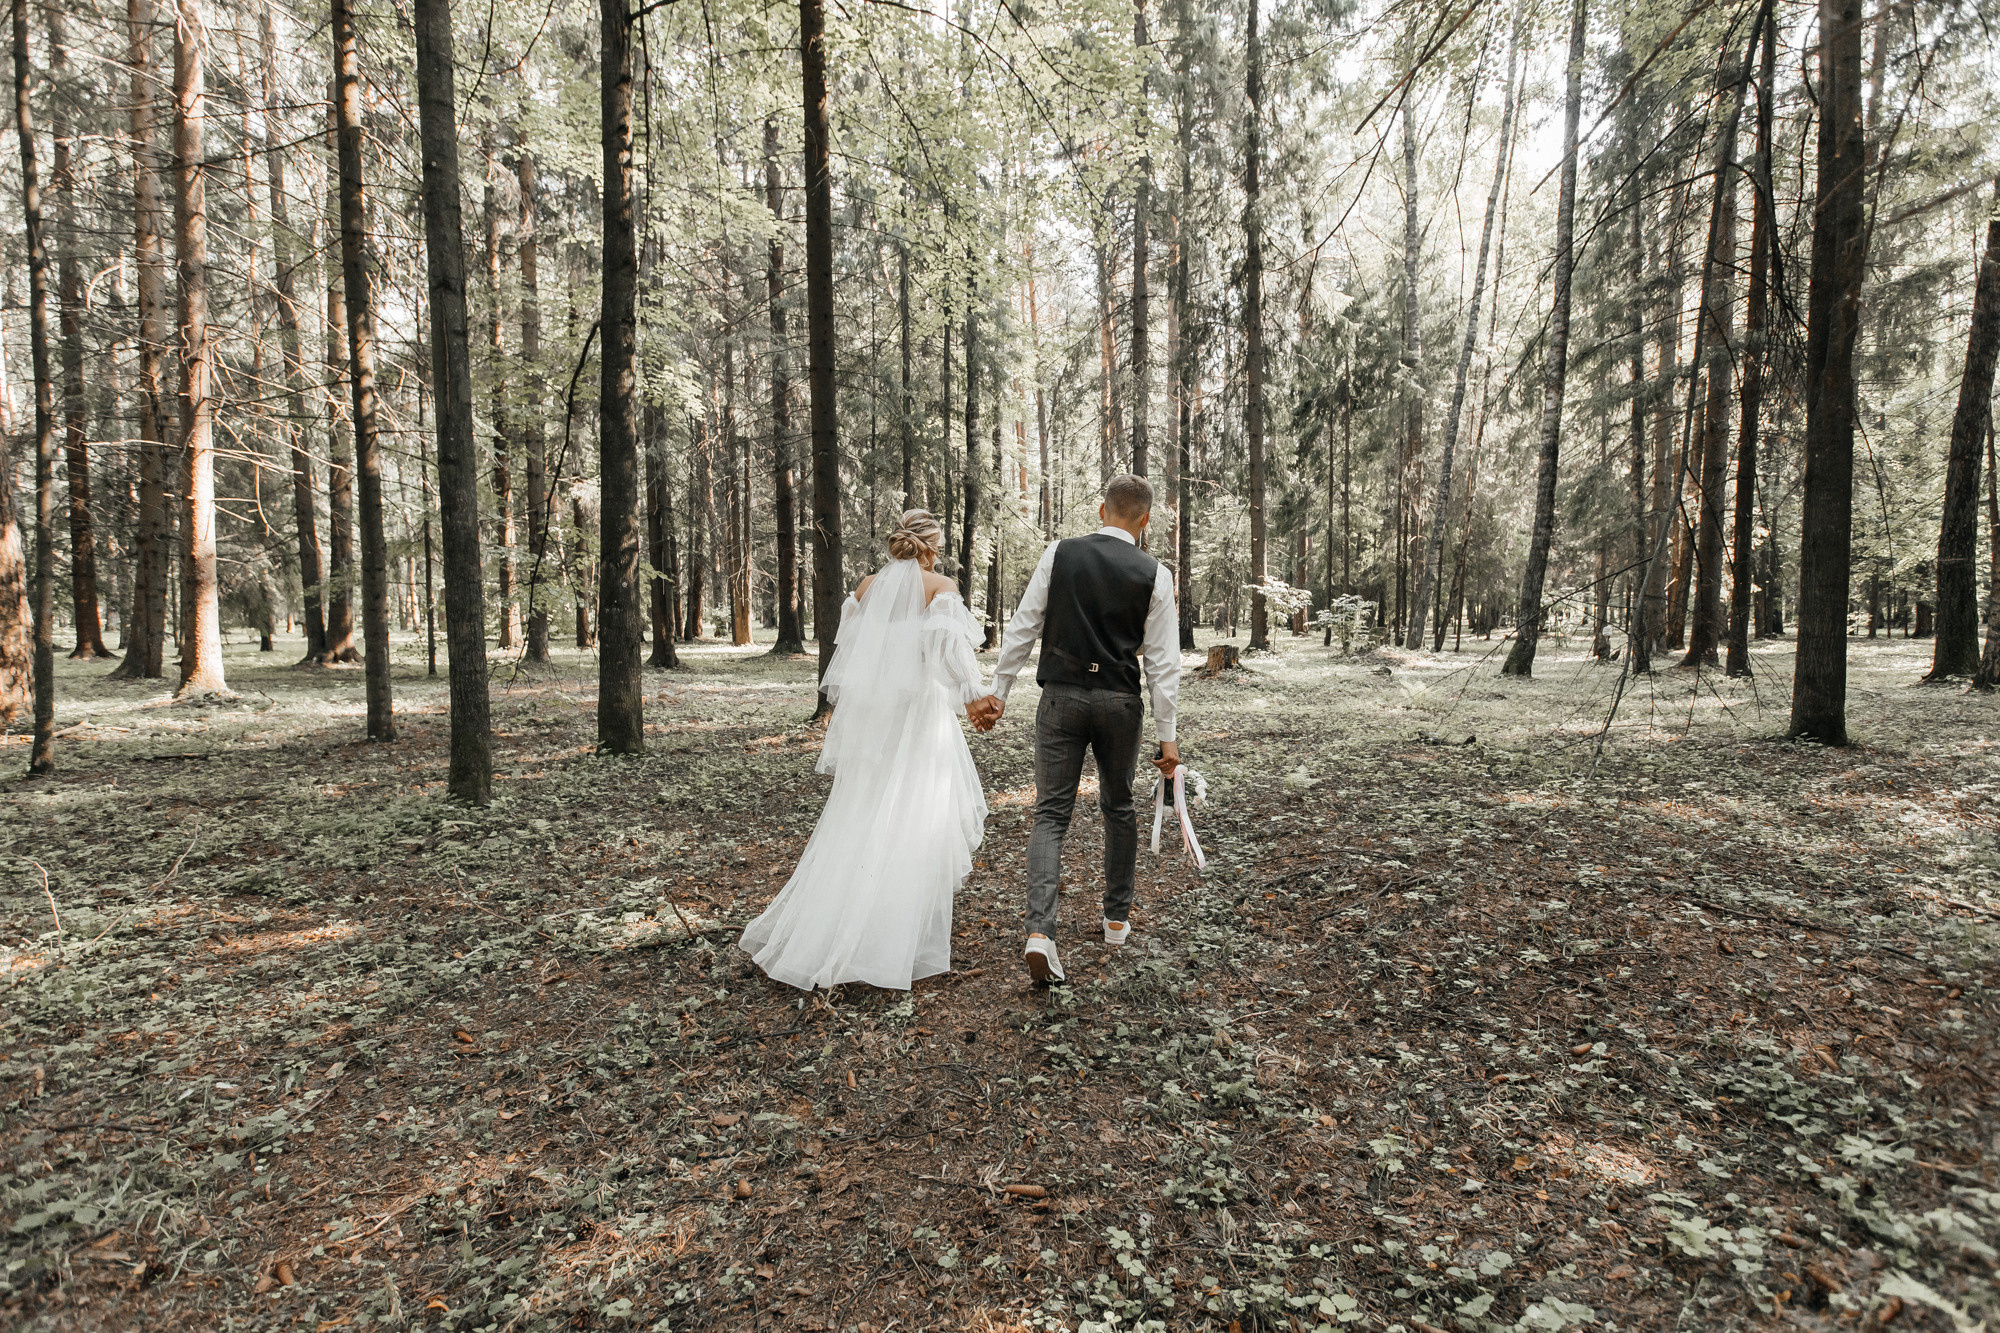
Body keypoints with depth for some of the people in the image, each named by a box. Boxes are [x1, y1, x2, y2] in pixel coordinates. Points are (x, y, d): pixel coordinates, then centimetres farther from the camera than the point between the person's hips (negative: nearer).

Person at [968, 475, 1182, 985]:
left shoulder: (1059, 554, -2)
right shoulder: (1154, 574, -3)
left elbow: (1023, 628, -2)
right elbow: (1162, 661, -3)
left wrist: (997, 691, 5)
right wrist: (1166, 735, 2)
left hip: (1061, 696, 0)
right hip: (1120, 702, 1)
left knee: (1051, 813, 3)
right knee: (1119, 808, 19)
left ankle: (1039, 931, -12)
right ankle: (1117, 918, 33)